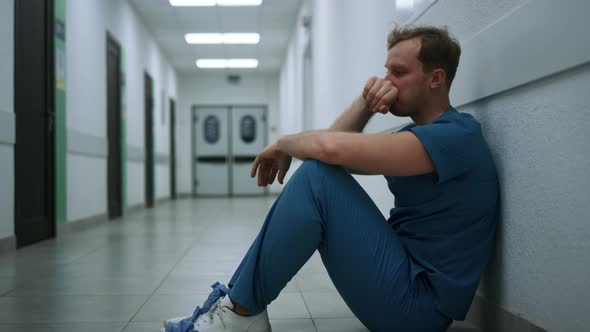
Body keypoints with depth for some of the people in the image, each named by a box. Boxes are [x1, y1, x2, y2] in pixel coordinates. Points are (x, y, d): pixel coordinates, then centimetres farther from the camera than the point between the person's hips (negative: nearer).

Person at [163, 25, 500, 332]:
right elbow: (337, 145, 9)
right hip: (403, 278, 10)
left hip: (417, 305, -10)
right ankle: (236, 300, 3)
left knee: (318, 176, -22)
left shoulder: (456, 135, -16)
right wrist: (365, 102, -7)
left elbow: (333, 148, -28)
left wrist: (283, 144, -8)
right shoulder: (421, 134, 15)